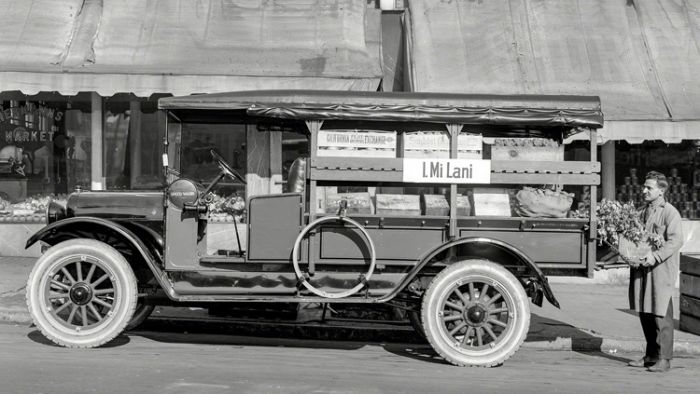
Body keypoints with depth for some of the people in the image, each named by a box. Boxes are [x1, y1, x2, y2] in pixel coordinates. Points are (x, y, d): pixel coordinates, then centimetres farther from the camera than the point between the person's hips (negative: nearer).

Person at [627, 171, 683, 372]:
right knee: (644, 313, 11)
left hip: (661, 270, -7)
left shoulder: (670, 213, -7)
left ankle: (664, 359, 2)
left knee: (661, 315, -5)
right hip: (641, 268, 7)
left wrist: (655, 256, -25)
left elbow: (676, 240, -16)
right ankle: (651, 355, 22)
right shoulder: (642, 211, 15)